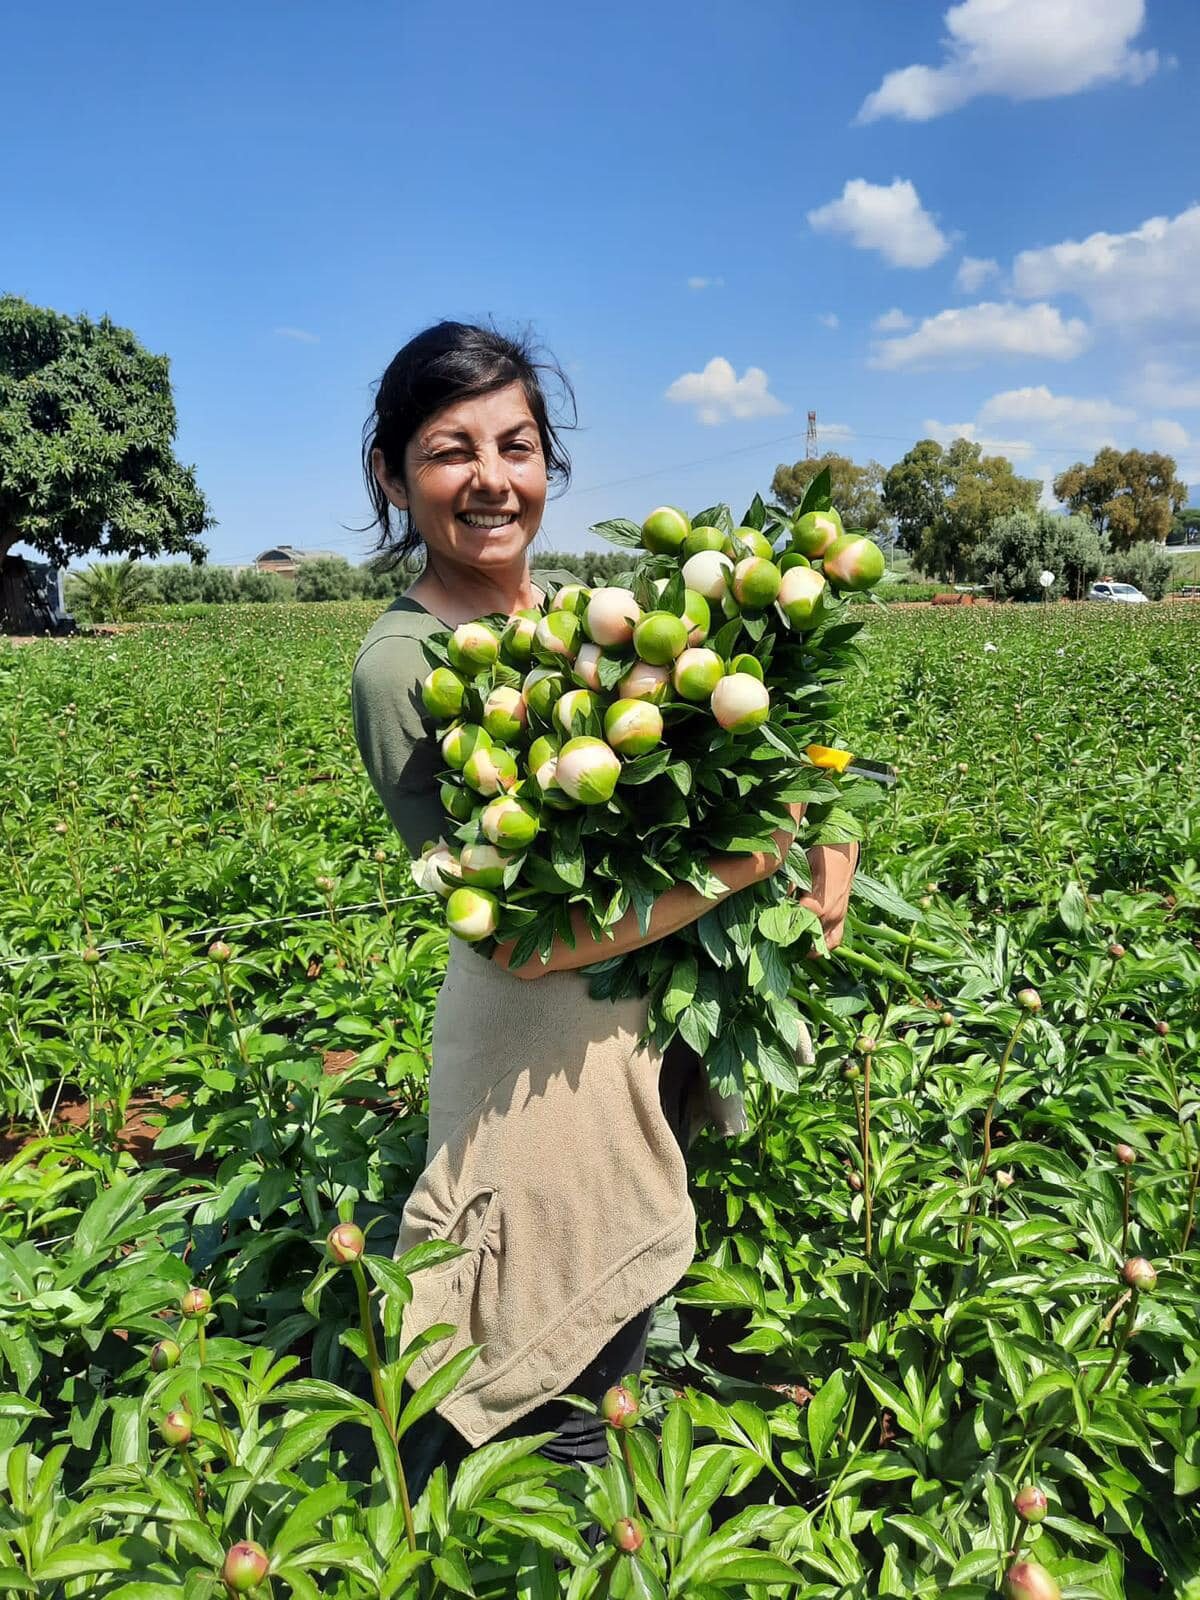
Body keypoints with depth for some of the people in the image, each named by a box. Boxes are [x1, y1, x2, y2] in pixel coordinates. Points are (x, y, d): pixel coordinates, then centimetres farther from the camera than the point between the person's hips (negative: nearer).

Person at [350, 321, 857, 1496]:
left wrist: (824, 854, -11)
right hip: (551, 1053, -6)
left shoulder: (582, 602, 2)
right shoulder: (402, 664, -17)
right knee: (572, 1418, 12)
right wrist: (742, 865, -22)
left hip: (671, 1014, 7)